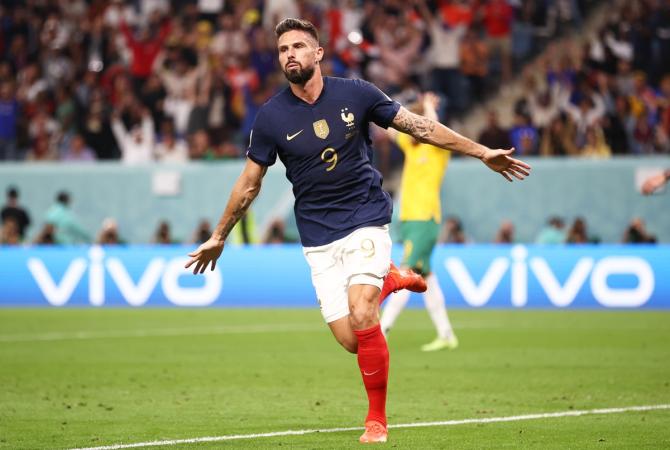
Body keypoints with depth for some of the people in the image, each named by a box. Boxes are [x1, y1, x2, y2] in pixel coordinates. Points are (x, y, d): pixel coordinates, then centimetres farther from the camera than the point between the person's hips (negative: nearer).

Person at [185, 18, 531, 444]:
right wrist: (219, 237, 14)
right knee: (351, 341, -7)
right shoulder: (272, 117, -4)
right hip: (319, 240, 2)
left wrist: (482, 152, 3)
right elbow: (249, 183, 8)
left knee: (361, 318, -22)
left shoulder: (356, 93, -5)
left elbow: (418, 125, 4)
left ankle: (377, 420, -5)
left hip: (367, 222, -1)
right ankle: (387, 281, 26)